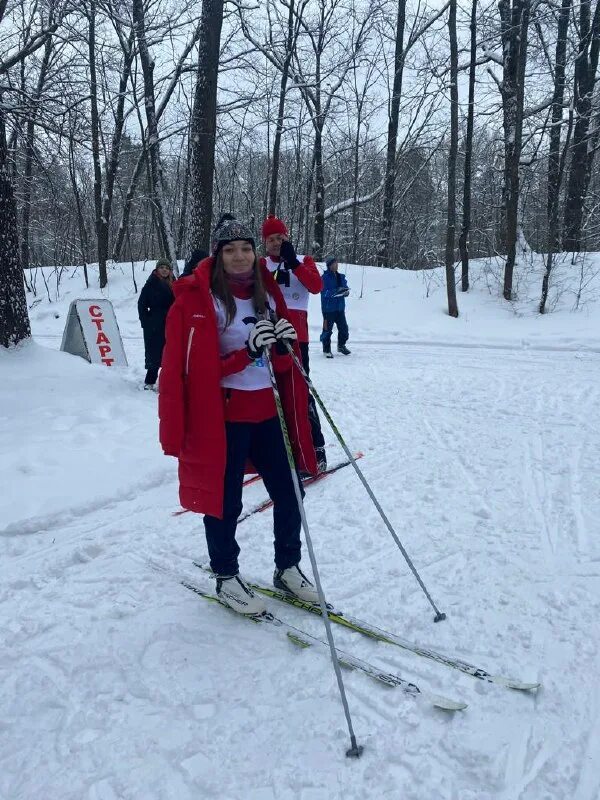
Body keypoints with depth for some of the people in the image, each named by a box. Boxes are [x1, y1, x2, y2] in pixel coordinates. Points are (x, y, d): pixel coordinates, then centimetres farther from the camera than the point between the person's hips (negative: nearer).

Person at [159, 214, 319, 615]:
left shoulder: (267, 294, 9)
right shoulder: (198, 299, -9)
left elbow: (282, 362, 12)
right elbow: (198, 367, -14)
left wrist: (284, 345, -10)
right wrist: (247, 352, -25)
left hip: (267, 411, 6)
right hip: (222, 415, -6)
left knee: (289, 493, 11)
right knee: (225, 501, 6)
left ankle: (287, 567, 31)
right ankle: (226, 576, 27)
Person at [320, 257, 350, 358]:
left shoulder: (341, 277, 11)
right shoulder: (325, 277, -9)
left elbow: (345, 288, 14)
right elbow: (324, 292, -17)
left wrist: (346, 291, -10)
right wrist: (337, 291, -27)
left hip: (340, 308, 6)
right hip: (328, 308, -6)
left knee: (343, 328, 10)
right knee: (327, 329, -3)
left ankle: (341, 346, 30)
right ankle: (326, 349, 11)